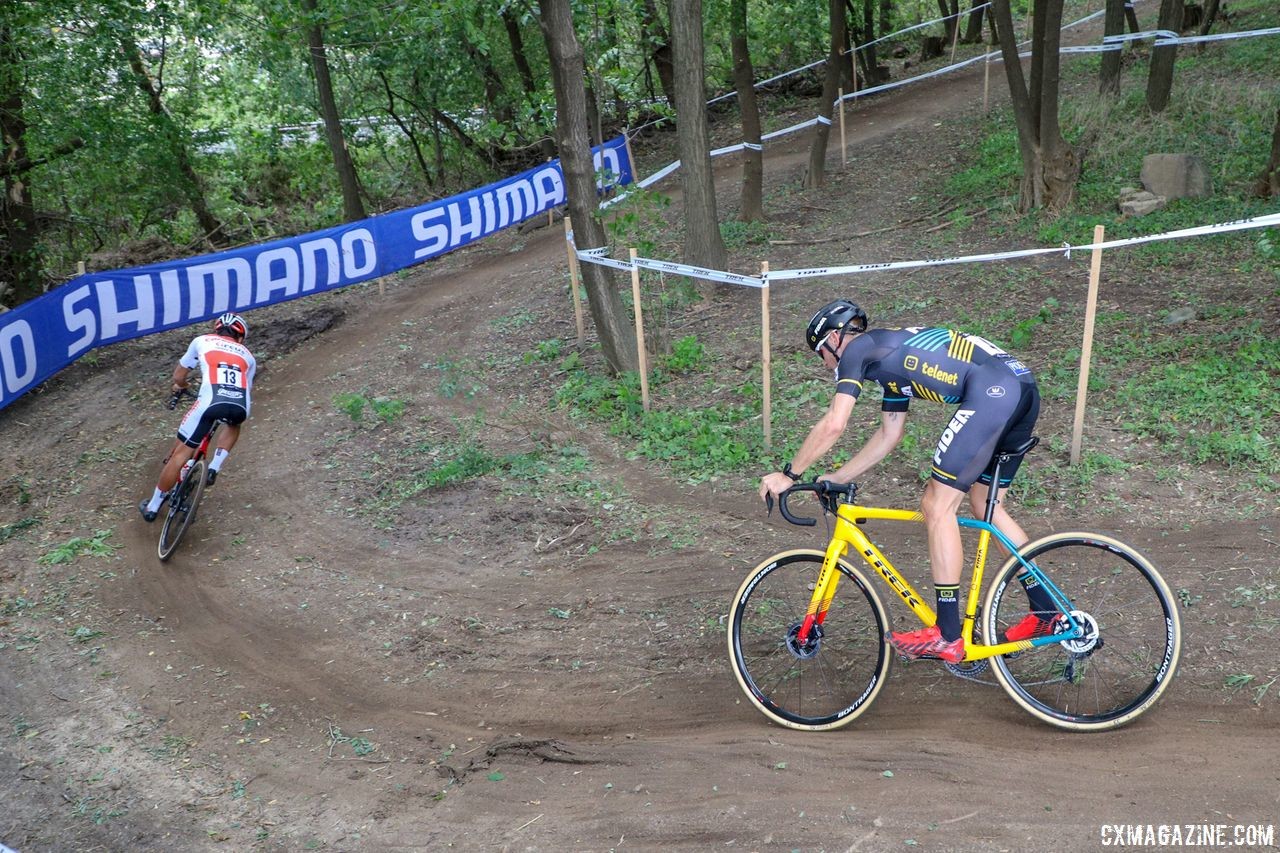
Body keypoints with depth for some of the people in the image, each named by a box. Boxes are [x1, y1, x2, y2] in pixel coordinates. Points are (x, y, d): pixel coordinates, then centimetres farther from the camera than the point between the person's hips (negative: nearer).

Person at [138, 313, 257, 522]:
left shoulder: (202, 341, 28)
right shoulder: (248, 355, 32)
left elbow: (178, 376, 36)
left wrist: (179, 387, 58)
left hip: (211, 401, -2)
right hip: (240, 406, 2)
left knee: (180, 453, 11)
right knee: (233, 425, 39)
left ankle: (152, 507, 19)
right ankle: (214, 468, 21)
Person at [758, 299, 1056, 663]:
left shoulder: (857, 350, 4)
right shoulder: (891, 356, 31)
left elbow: (833, 426, -4)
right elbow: (888, 435, 35)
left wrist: (788, 475, 6)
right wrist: (838, 477, 36)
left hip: (992, 392, -10)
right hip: (1024, 389, 10)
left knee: (937, 506, -4)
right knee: (985, 505, 21)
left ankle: (948, 637, 0)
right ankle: (1046, 611, 27)